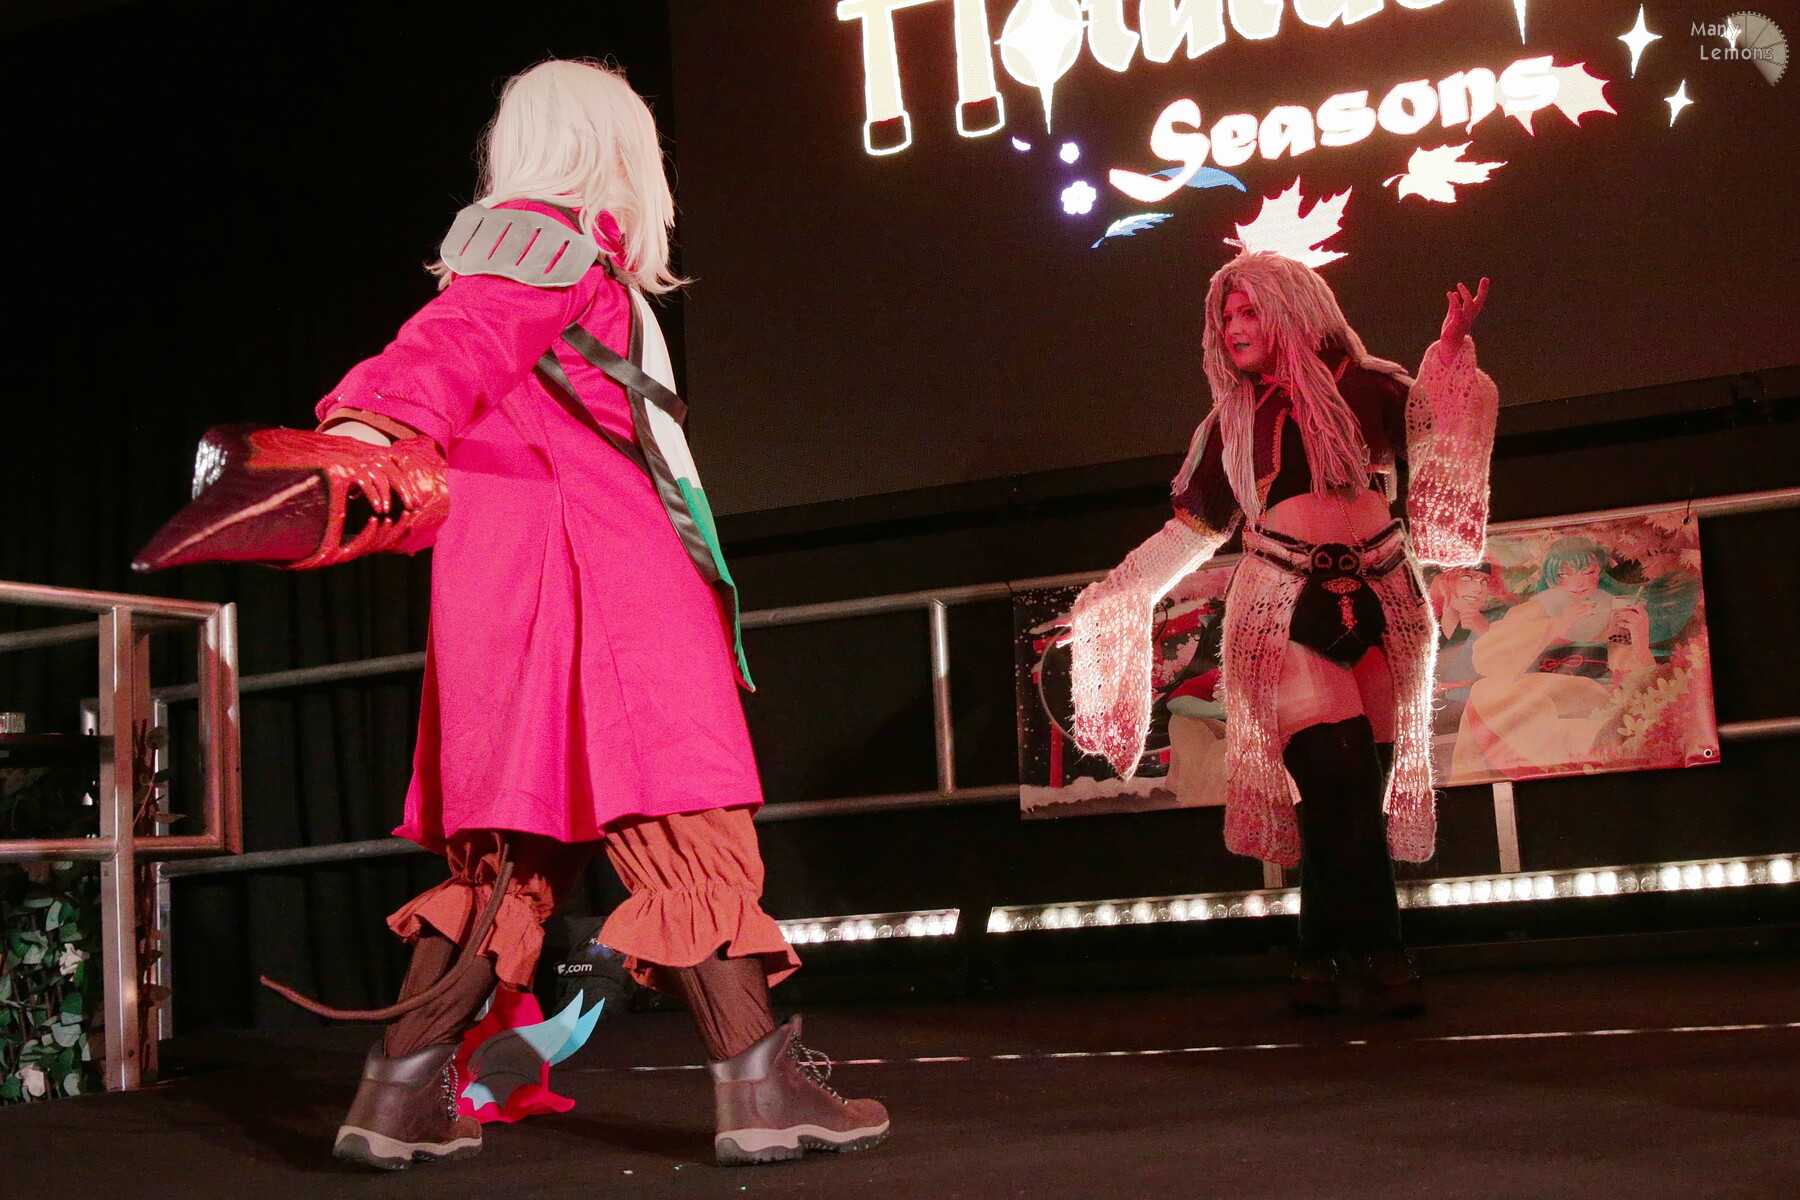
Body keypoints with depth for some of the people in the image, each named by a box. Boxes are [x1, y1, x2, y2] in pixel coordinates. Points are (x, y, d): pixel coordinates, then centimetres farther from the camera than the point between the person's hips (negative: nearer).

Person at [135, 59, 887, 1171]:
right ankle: (760, 1084, -16)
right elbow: (462, 340, -20)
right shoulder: (555, 240, 0)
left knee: (519, 842, 8)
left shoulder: (535, 250, 29)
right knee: (682, 812, -13)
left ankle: (402, 1094, 7)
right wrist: (371, 432, -37)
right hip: (588, 565, -10)